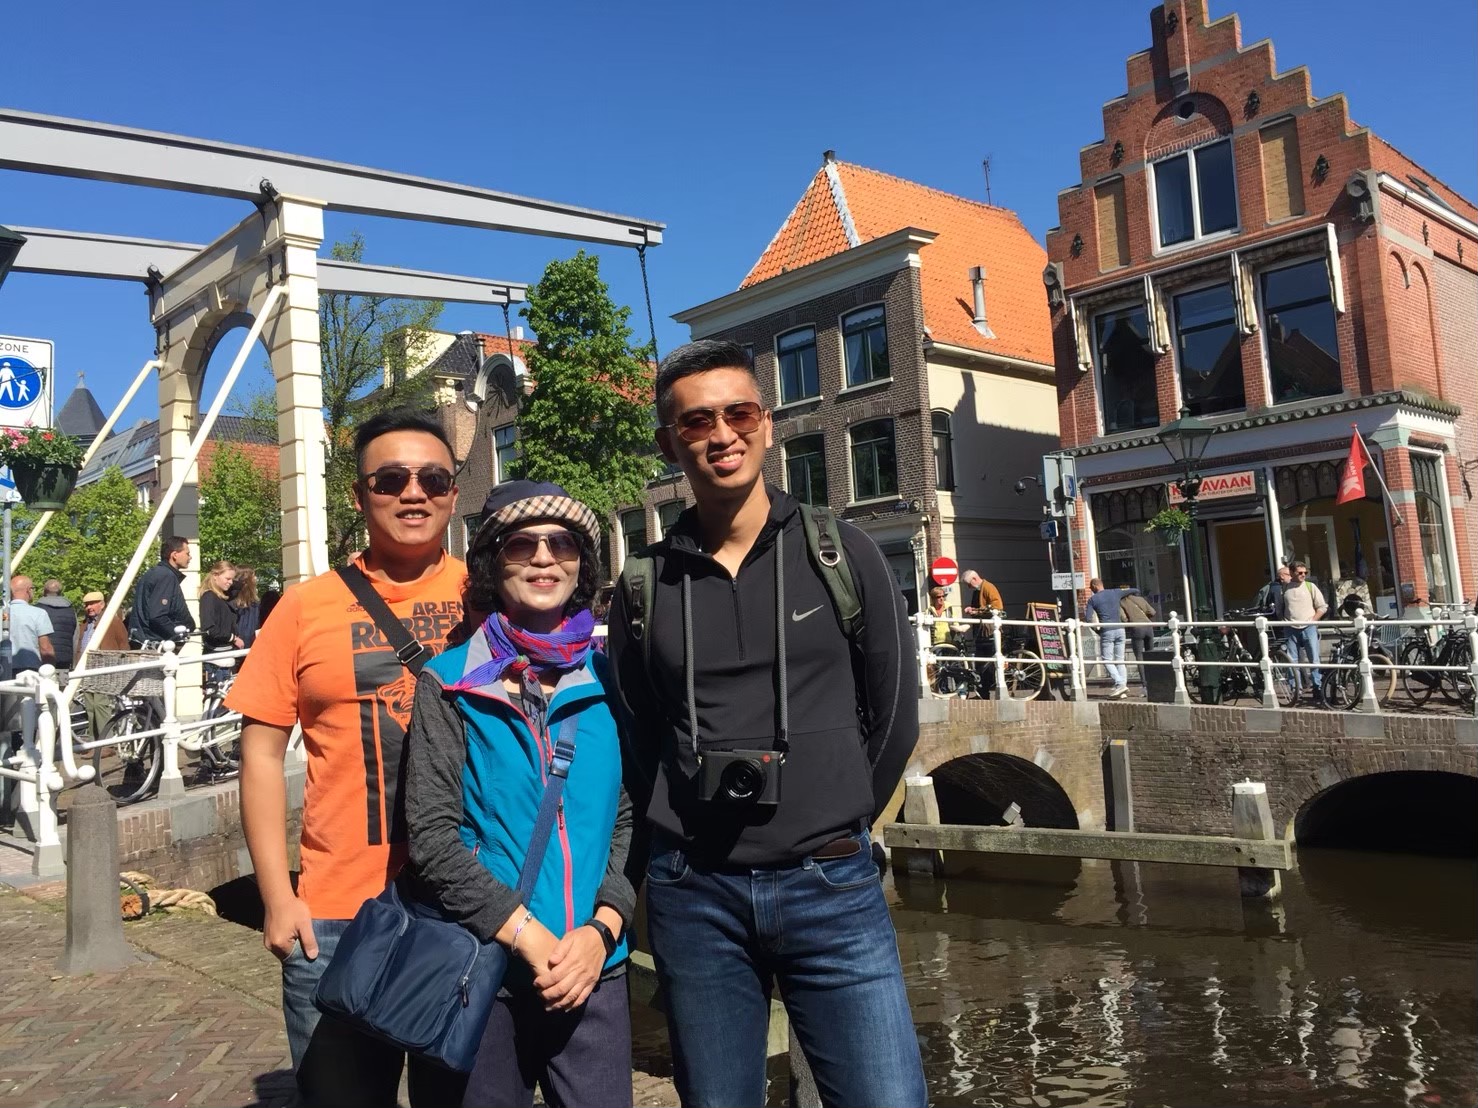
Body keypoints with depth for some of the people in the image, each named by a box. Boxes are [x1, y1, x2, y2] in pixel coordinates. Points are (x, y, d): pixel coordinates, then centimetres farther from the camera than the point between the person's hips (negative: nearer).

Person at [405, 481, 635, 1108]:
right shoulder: (450, 683, -4)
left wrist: (601, 928, -10)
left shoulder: (609, 680, 2)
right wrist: (528, 937, -13)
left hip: (596, 969, 2)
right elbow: (431, 835, -9)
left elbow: (633, 816, 2)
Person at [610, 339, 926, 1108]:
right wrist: (689, 832, 7)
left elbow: (894, 713, 5)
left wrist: (835, 827, 7)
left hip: (831, 885, -1)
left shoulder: (841, 554, 0)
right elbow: (634, 733, 11)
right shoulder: (646, 584, 2)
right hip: (693, 894, 2)